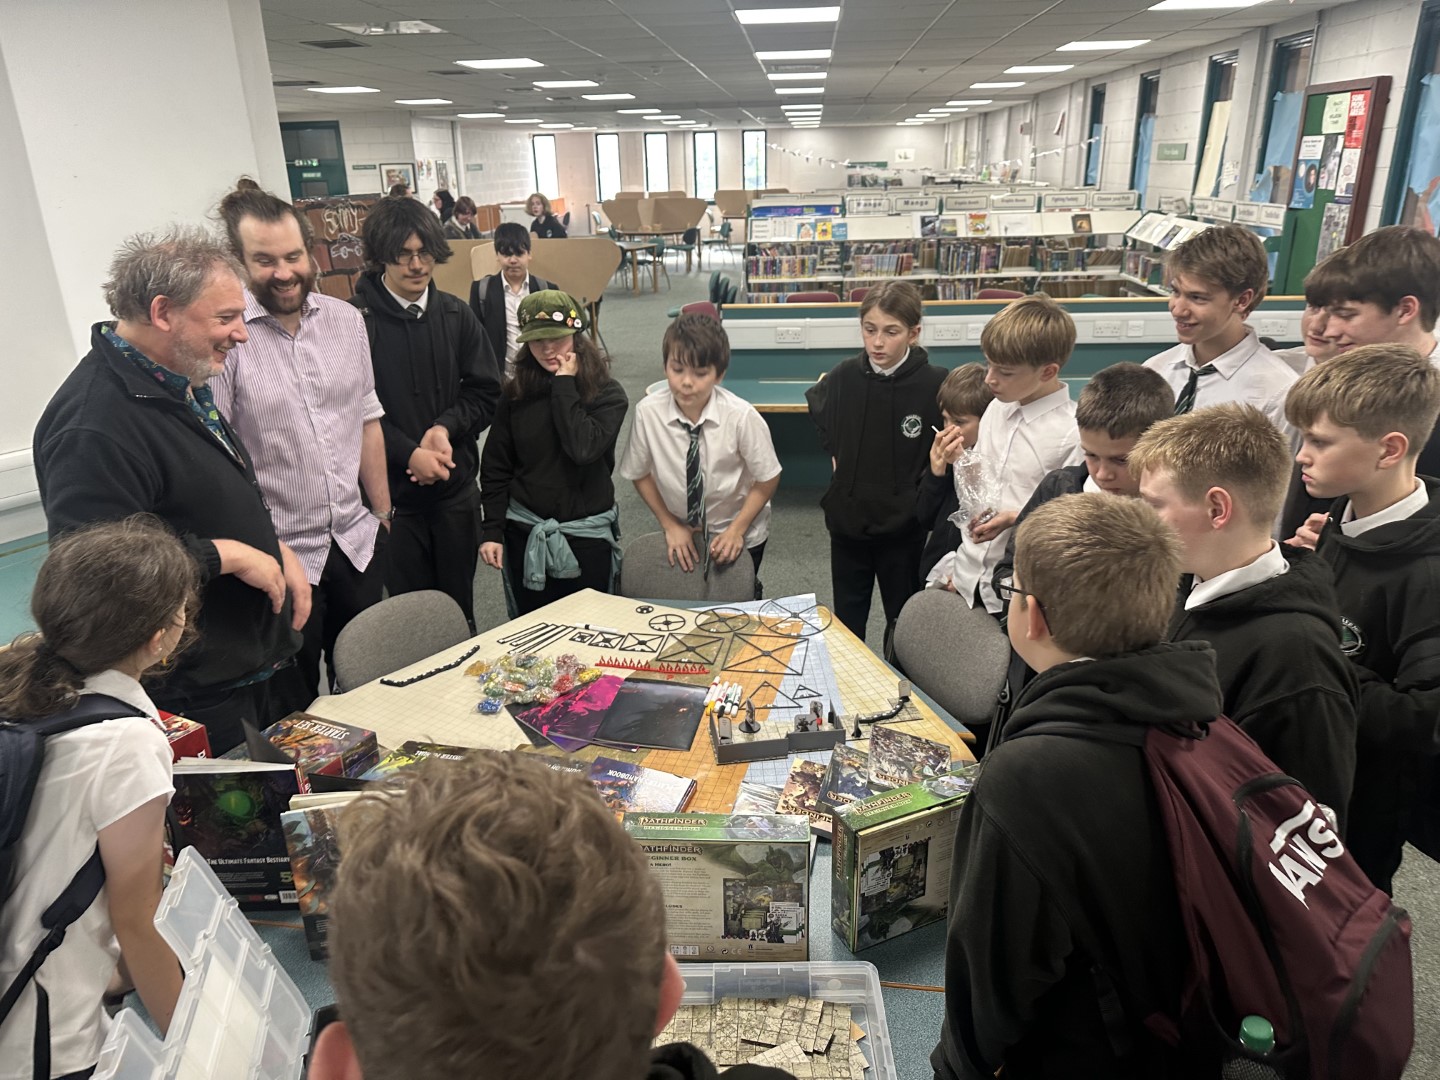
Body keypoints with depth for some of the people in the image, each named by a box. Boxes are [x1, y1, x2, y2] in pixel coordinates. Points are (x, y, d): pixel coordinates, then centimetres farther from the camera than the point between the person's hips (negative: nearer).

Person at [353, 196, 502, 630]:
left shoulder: (455, 314, 5)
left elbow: (486, 391, 5)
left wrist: (446, 427, -11)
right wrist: (409, 454, -18)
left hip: (456, 487, 4)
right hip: (393, 492, -3)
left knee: (459, 606, 16)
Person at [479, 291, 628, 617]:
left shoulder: (608, 394, -7)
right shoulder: (516, 394, 1)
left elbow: (583, 448, -25)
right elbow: (495, 468, 4)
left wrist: (564, 386, -16)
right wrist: (491, 529, -1)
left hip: (587, 535, -2)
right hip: (524, 532, 2)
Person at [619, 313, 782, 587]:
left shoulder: (742, 417, -27)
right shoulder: (648, 412, -23)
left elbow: (767, 479, -13)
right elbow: (640, 474, -6)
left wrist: (736, 530, -17)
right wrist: (670, 524, -8)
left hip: (739, 535, -1)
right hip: (681, 534, 1)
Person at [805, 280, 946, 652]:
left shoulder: (936, 384, -18)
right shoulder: (845, 376, -7)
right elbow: (817, 409, 15)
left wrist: (925, 488, -8)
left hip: (903, 525, -2)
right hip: (847, 519, 3)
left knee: (903, 621, 16)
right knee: (846, 621, 18)